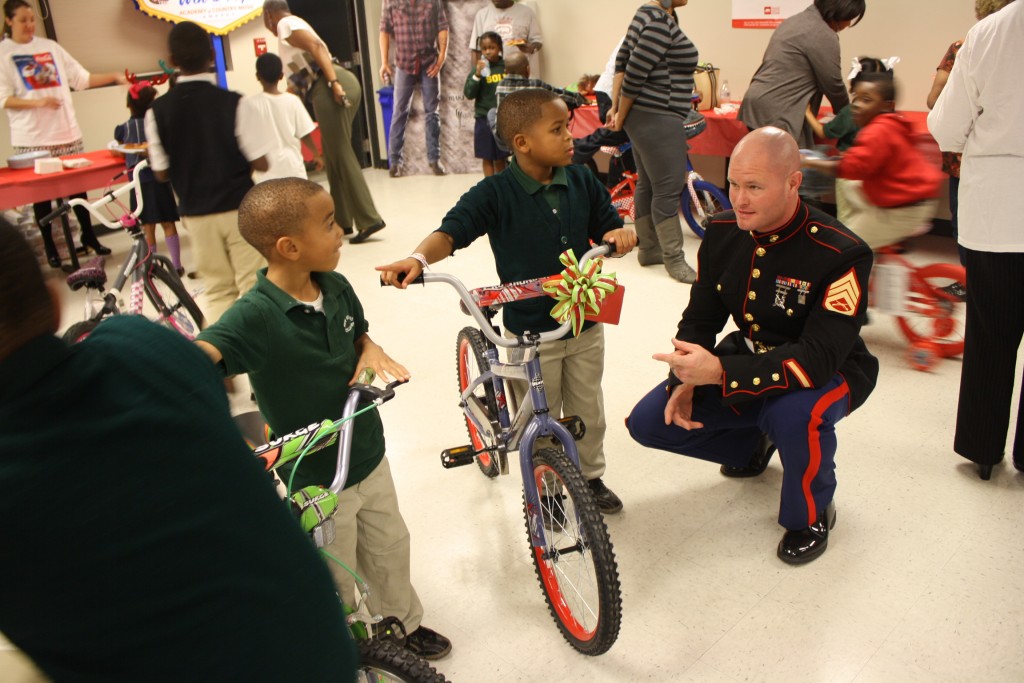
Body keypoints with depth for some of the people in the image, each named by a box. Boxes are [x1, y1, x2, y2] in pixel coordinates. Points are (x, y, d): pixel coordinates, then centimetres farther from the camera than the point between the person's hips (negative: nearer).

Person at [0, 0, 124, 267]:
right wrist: (38, 102, -21)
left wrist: (115, 77, -1)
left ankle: (89, 238, 19)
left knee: (78, 189, 6)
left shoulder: (50, 47, 10)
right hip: (31, 139, -3)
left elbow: (81, 79, 10)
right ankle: (49, 247, 12)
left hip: (67, 133, 3)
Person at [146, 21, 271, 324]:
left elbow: (161, 172, 1)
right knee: (253, 285, 6)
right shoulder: (233, 103, -11)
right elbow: (260, 163, -10)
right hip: (239, 208, -3)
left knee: (218, 289, 14)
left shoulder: (157, 110, -4)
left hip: (196, 213, 3)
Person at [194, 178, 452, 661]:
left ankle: (405, 623, 53)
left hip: (368, 454, 6)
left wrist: (371, 351, -12)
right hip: (313, 478, -6)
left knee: (389, 547, 26)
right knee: (335, 584, 16)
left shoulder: (336, 287, -7)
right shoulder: (255, 316, -29)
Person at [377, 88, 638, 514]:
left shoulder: (581, 182, -1)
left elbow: (606, 227, 8)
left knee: (588, 412, 20)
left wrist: (619, 235, -16)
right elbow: (452, 231, -21)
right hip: (529, 333, -4)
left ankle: (590, 477, 44)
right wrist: (417, 259, -41)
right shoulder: (495, 193, -15)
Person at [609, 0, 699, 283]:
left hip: (643, 115, 11)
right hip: (657, 119, -11)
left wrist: (615, 106, 9)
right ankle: (674, 260, 4)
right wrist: (621, 117, -8)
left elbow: (622, 61, 13)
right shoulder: (662, 23, -18)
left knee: (647, 184, 16)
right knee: (668, 189, -4)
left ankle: (648, 249, 26)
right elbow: (634, 74, -20)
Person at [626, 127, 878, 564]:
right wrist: (686, 380, -17)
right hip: (750, 356, 6)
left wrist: (721, 373, -44)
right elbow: (700, 317, 1)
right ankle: (751, 445, 23)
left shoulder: (841, 254, -27)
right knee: (649, 423, -6)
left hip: (829, 372, -5)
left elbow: (819, 359, -35)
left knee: (796, 413, -41)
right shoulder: (723, 232, -9)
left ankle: (811, 516, -6)